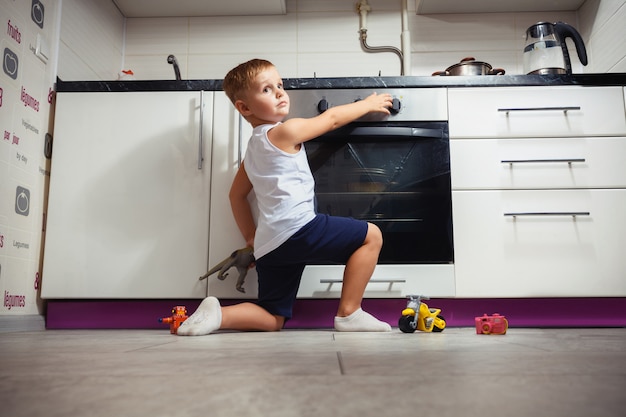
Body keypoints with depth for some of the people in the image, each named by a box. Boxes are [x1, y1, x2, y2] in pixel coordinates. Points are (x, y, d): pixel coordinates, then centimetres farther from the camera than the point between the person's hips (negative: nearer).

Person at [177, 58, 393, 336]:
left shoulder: (253, 148, 22)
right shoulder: (285, 132, -2)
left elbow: (236, 194, 29)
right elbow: (332, 118, 8)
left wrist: (250, 236, 32)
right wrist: (368, 104, 24)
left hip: (269, 246, 9)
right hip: (297, 230, -9)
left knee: (272, 320, 17)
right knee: (371, 235, 1)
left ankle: (218, 315, -3)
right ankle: (349, 313, 1)